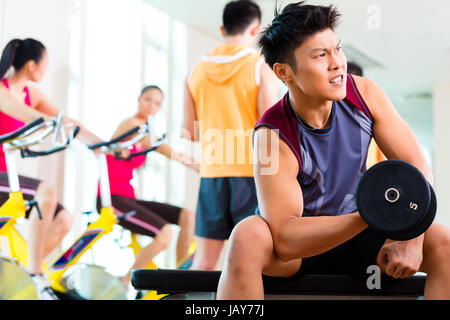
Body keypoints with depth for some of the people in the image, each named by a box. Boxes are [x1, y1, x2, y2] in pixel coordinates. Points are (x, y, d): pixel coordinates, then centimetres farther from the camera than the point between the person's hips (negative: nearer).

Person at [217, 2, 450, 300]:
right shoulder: (274, 136, -25)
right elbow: (285, 242, -31)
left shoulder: (363, 93, -11)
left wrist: (411, 239, -27)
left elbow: (417, 166, -9)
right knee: (248, 235, -37)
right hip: (296, 246, -4)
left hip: (356, 237, 4)